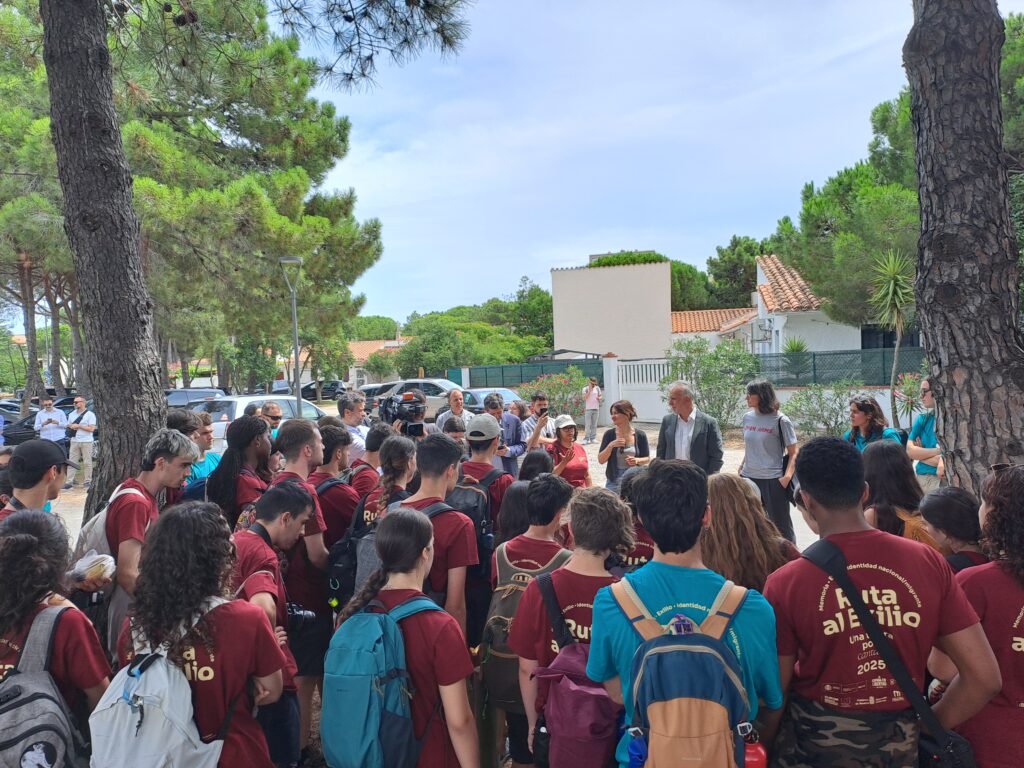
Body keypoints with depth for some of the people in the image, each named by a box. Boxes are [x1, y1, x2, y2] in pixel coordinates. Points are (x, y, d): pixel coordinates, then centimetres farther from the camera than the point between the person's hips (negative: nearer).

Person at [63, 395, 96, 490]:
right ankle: (70, 482, -2)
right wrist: (71, 426, 1)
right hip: (74, 441, 5)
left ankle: (87, 481, 5)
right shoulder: (72, 414, 17)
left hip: (86, 441, -5)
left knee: (87, 462, -1)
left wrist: (78, 426, -11)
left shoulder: (90, 414, -2)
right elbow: (68, 425, 24)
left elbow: (91, 429, -10)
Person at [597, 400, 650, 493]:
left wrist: (637, 460, -14)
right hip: (614, 483, 0)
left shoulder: (640, 435, -2)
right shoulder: (609, 434, -1)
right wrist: (611, 446, -16)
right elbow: (601, 460, -2)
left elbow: (647, 459, 6)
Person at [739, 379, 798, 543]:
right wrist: (743, 465, 10)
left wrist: (787, 477, -17)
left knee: (781, 527, 5)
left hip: (773, 481, -5)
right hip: (749, 479, 6)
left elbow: (793, 453, -6)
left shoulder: (780, 421, -9)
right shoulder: (747, 417, 6)